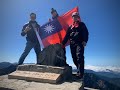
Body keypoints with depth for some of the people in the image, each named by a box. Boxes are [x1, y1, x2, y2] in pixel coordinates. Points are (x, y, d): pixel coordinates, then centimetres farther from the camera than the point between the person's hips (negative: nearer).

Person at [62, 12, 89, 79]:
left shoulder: (82, 24, 14)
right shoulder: (70, 27, 26)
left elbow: (86, 33, 0)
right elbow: (67, 36, 21)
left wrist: (85, 41, -16)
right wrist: (63, 43, 12)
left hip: (79, 43, -5)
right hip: (72, 44, 5)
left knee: (79, 57, -19)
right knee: (74, 58, 1)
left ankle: (80, 73, -21)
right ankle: (80, 70, 15)